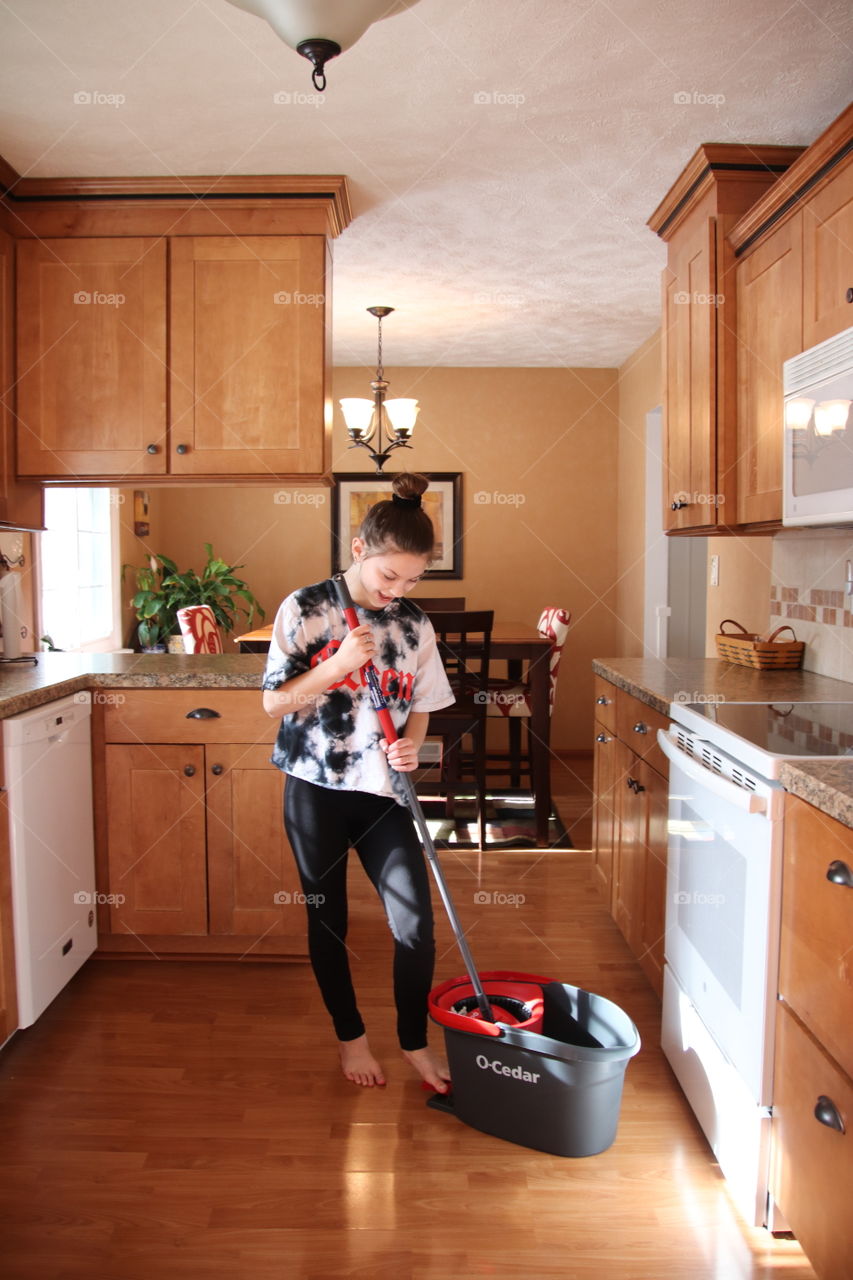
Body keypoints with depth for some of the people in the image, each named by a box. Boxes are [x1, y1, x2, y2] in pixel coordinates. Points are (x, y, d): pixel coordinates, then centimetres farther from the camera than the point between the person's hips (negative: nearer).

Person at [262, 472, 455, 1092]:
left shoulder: (415, 624, 2)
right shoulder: (305, 609, -7)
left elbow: (420, 705, 10)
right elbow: (274, 701, -7)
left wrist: (411, 746, -11)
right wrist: (338, 663, -21)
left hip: (383, 791, 2)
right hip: (316, 790, -2)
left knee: (416, 924, -1)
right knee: (327, 922, 12)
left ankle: (415, 1042, 24)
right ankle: (351, 1037, 35)